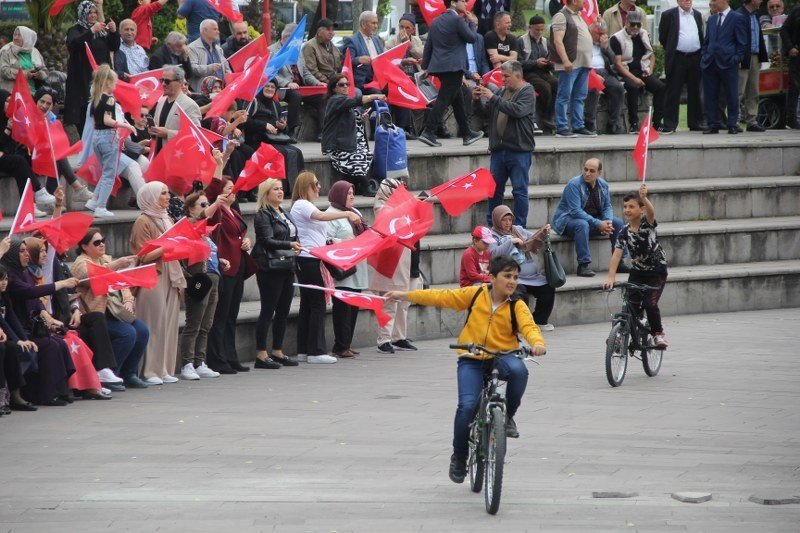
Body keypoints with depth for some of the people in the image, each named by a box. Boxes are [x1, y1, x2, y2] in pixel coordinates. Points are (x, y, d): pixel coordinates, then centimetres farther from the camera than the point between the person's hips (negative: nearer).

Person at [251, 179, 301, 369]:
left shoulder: (283, 214, 18)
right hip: (270, 269, -8)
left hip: (286, 268, 8)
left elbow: (292, 236, 26)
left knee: (283, 311, 10)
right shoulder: (263, 215, -8)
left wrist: (296, 248, 6)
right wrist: (289, 245, -29)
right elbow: (267, 241, -18)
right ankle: (261, 354, -3)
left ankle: (277, 351, 18)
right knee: (268, 311, -6)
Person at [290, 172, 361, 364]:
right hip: (308, 259, -11)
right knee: (317, 304, -10)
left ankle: (303, 349, 14)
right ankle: (316, 351, -11)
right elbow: (321, 216, -29)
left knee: (307, 304, 11)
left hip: (312, 259, 11)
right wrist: (346, 214, -36)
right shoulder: (301, 205, -10)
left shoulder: (306, 206, 22)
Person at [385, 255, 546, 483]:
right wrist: (405, 295, 8)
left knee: (518, 370, -35)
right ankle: (459, 456, 4)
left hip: (502, 358, 0)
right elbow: (443, 297, 5)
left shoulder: (516, 306, -5)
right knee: (467, 406, -20)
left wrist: (537, 342, -44)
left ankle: (508, 415, -8)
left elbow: (528, 326, -21)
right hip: (472, 360, 0)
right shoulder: (475, 295, -2)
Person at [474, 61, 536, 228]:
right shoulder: (502, 92, 14)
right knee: (494, 189, 9)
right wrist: (478, 99, 2)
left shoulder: (527, 92, -5)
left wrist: (493, 98, -19)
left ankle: (519, 226, 2)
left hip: (519, 150, -7)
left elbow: (517, 110, -23)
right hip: (499, 149, 7)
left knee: (520, 190, -2)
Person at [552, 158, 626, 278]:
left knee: (618, 223, -8)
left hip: (592, 219, 7)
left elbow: (607, 207, 6)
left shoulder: (603, 185, 2)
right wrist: (598, 224, -30)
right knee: (582, 224, -38)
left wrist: (608, 222, -18)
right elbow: (575, 211, -25)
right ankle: (583, 265, -37)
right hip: (567, 220, -7)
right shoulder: (574, 185, -19)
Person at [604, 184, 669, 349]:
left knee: (649, 304, -16)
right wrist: (611, 278, -28)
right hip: (637, 272, 3)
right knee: (631, 305, -6)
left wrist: (644, 198, -61)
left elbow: (651, 212, -39)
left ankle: (658, 333, 5)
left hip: (657, 271, -3)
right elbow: (616, 255, -16)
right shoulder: (624, 232, -8)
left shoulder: (647, 223, -15)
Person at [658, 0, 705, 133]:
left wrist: (701, 53, 11)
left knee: (695, 92, 9)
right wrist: (670, 51, 5)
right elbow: (662, 37, 3)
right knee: (673, 93, -4)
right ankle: (669, 124, -3)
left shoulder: (697, 15, 13)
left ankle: (696, 123, 16)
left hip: (695, 58, 4)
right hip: (677, 59, -4)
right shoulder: (669, 15, -1)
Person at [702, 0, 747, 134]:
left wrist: (737, 59, -9)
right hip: (710, 63, 6)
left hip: (728, 63, -6)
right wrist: (704, 57, 9)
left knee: (731, 96, -1)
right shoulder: (711, 19, 18)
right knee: (710, 96, 4)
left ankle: (733, 125, 4)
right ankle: (713, 124, 8)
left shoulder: (737, 18, 0)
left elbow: (742, 42, -1)